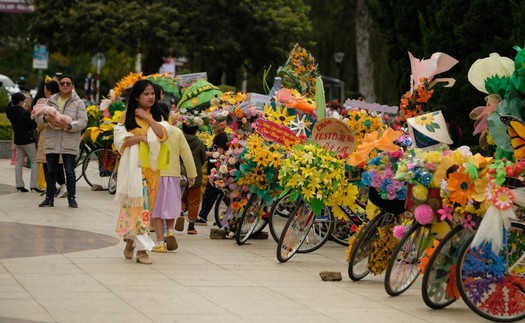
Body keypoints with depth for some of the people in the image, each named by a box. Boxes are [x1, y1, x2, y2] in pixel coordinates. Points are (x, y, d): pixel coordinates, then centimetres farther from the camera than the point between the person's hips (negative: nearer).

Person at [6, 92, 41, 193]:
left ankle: (19, 185, 8)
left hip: (17, 140, 7)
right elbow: (34, 125, -16)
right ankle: (33, 185, -5)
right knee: (34, 162, 1)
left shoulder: (11, 112, 2)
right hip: (28, 140, -7)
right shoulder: (24, 113, -19)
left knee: (19, 162, 11)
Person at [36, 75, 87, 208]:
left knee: (70, 172, -1)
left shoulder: (78, 103, 2)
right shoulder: (51, 101, 11)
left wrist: (69, 126, -23)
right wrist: (46, 118, -16)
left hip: (70, 143, -3)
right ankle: (49, 197, 16)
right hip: (52, 141, 3)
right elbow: (38, 116, 7)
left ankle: (72, 198, 8)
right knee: (51, 171, 8)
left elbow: (83, 121, -7)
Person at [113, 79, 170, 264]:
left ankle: (131, 241, 17)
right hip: (133, 165, -4)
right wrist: (140, 138, -17)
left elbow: (163, 134, -6)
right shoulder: (127, 116, 2)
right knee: (138, 202, -11)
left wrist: (148, 117, -9)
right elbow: (120, 139, -7)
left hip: (150, 167, 4)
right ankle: (142, 248, -13)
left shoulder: (156, 116, 12)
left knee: (144, 205, 5)